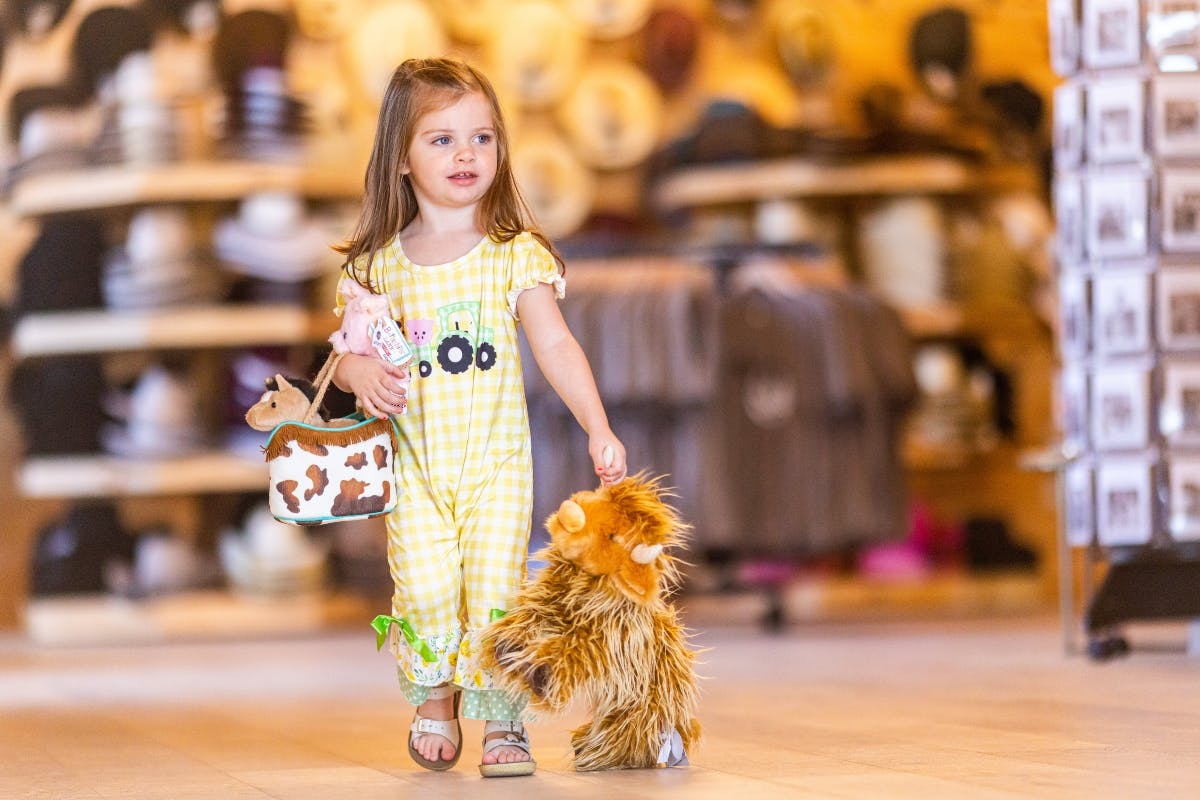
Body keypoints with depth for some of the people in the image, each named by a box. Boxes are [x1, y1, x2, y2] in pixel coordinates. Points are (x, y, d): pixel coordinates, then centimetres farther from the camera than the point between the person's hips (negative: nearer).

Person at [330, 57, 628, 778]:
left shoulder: (516, 254, -1)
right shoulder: (379, 263, 4)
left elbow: (556, 346, -5)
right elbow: (349, 353, 12)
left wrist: (598, 429, -15)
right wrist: (359, 372, -13)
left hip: (496, 456, -1)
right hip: (413, 461, 1)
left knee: (496, 583, -11)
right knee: (426, 588, -10)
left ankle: (501, 720, 4)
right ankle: (433, 699, 17)